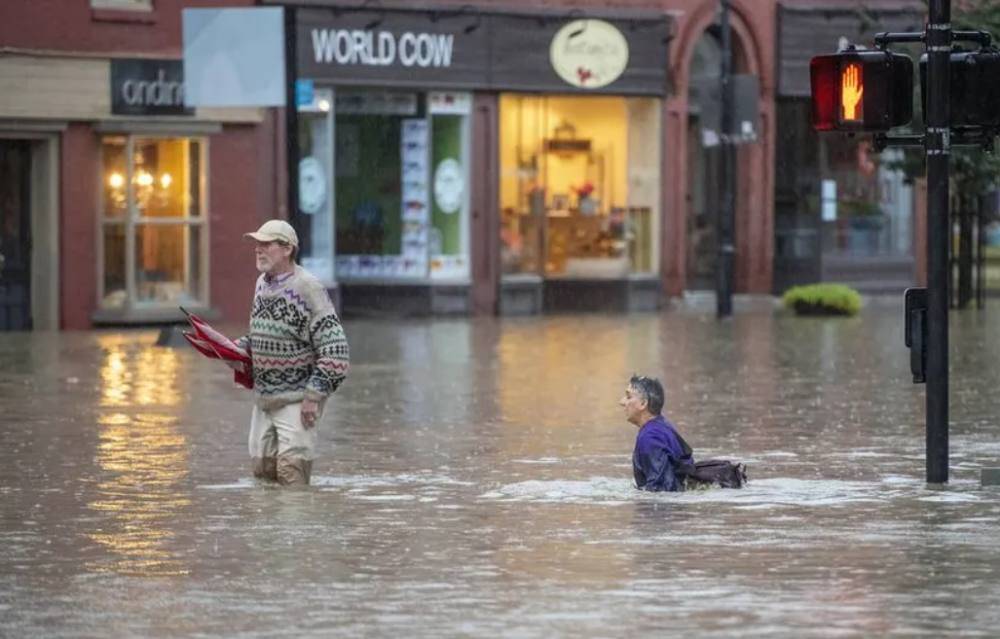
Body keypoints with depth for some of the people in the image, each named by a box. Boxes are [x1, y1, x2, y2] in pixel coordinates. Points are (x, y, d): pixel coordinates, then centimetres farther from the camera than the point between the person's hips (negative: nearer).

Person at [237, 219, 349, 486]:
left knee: (290, 473, -14)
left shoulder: (308, 288, -16)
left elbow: (335, 350, -18)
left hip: (297, 400, -8)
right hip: (263, 398, 8)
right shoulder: (262, 284, 9)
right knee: (262, 469, 8)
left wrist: (314, 396, -20)